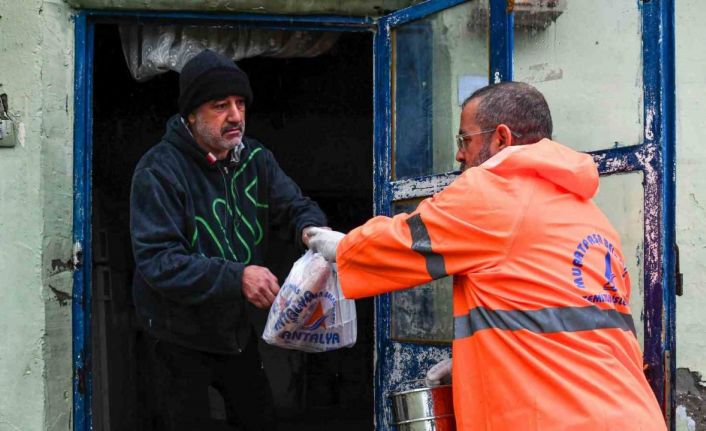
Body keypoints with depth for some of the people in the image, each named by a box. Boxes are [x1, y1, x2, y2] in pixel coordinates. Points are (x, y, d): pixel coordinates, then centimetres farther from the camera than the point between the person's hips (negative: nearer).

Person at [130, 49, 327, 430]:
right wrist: (236, 277, -40)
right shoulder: (159, 170, -21)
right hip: (179, 339, -6)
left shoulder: (255, 160, -2)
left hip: (238, 329, 6)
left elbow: (295, 206, 0)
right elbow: (157, 261, -29)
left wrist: (311, 230, -26)